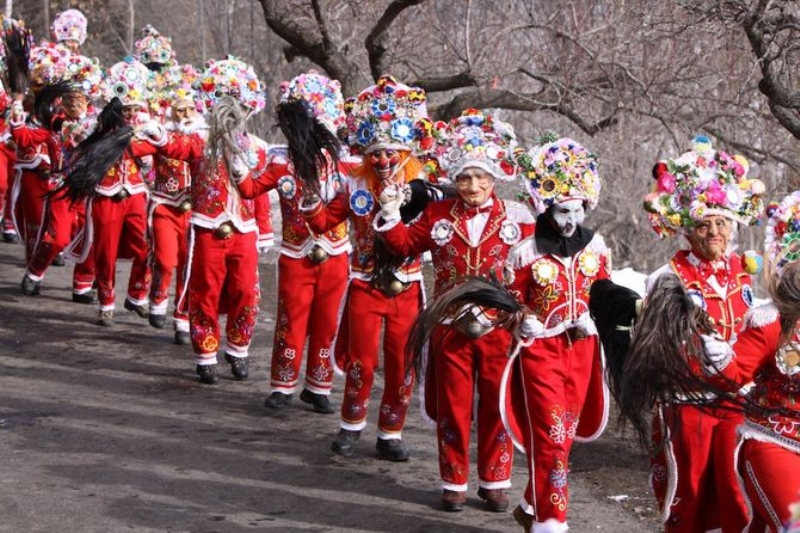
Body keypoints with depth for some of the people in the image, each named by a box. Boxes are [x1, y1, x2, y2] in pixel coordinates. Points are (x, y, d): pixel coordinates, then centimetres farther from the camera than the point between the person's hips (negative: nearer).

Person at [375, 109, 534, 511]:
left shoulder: (516, 217, 0)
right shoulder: (438, 215, 3)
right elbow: (406, 244, 11)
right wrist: (390, 215, -3)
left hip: (499, 327, -1)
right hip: (451, 327, 1)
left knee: (497, 404, 7)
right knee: (453, 406, 8)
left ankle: (495, 480, 20)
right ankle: (454, 482, 19)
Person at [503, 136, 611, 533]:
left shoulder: (595, 247, 2)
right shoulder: (526, 253, -10)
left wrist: (592, 319, -4)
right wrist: (523, 322, -18)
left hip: (582, 349, 5)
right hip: (540, 350, -4)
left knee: (564, 436, 13)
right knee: (550, 437, -8)